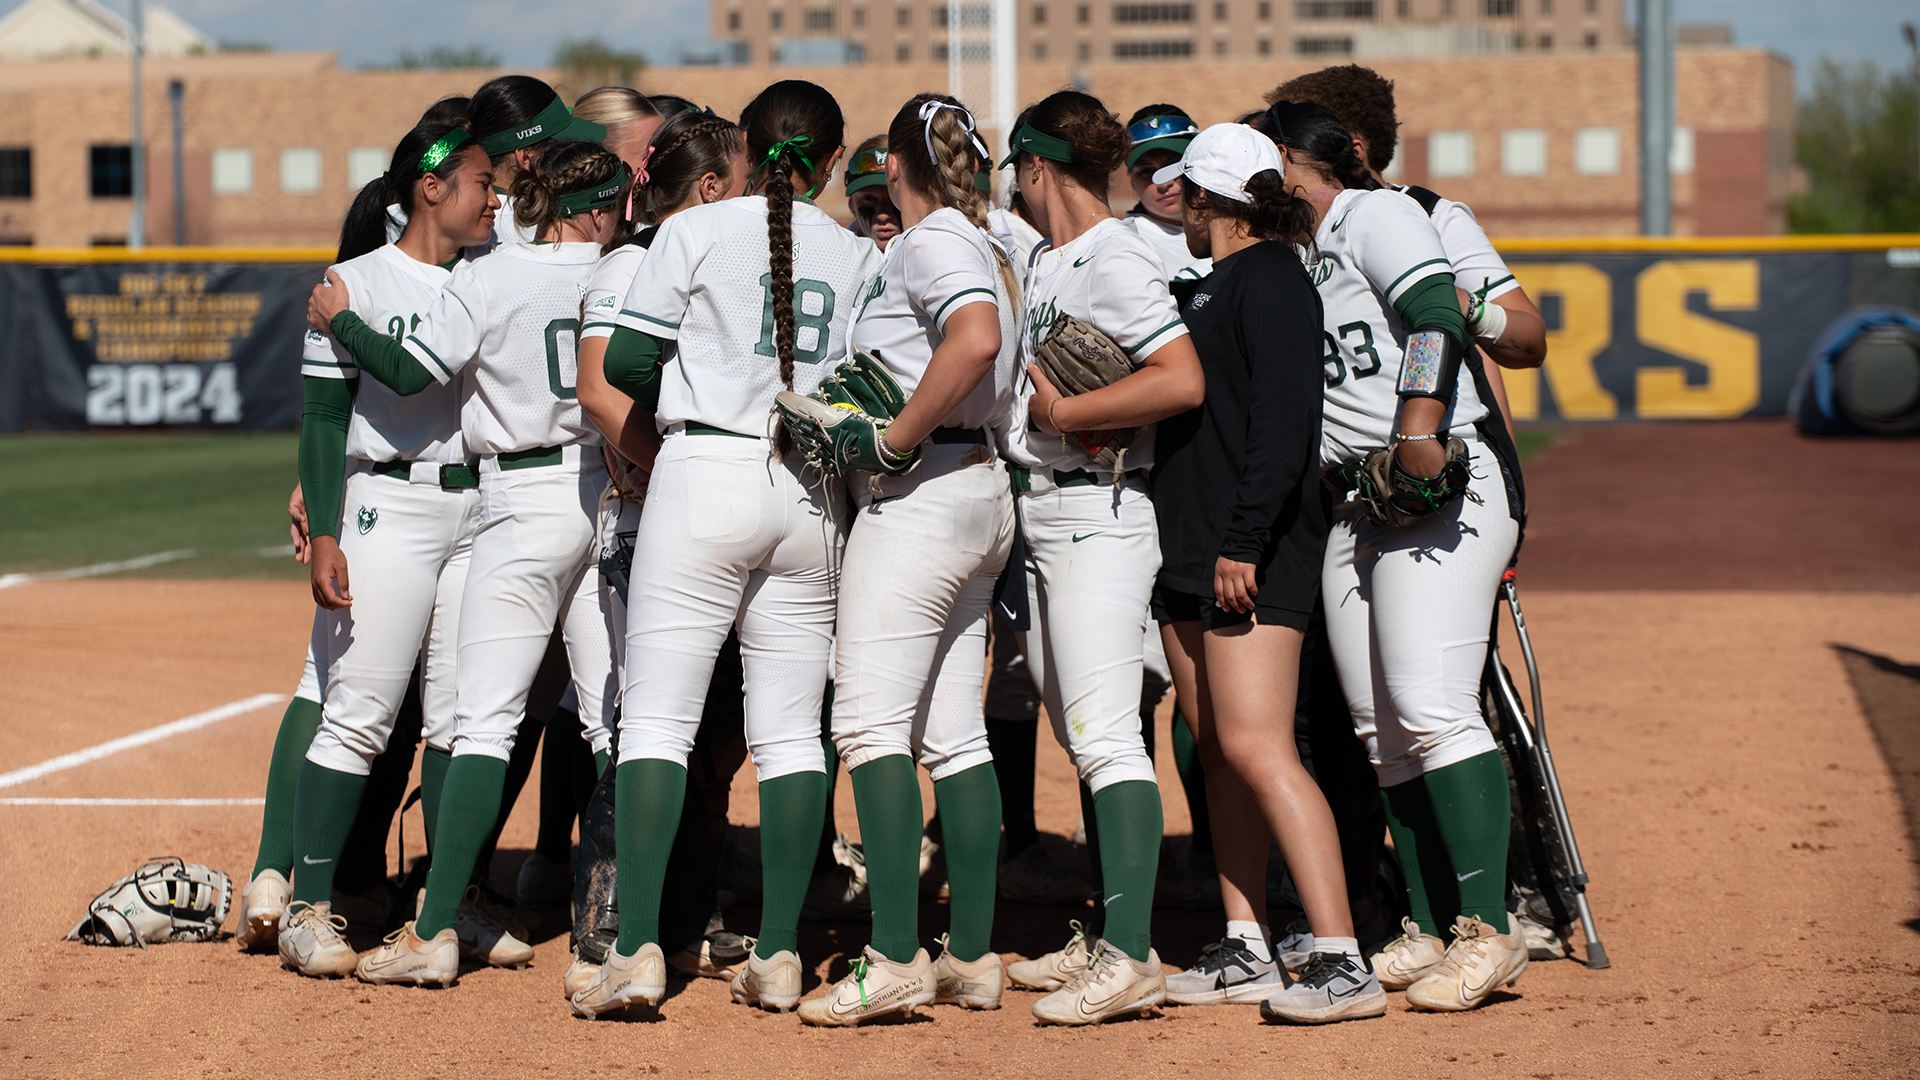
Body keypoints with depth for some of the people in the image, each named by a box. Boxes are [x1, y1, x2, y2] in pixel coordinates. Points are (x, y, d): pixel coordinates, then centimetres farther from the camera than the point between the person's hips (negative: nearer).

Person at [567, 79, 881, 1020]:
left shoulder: (697, 231, -1)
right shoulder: (860, 256, 9)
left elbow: (627, 361, -2)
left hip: (706, 471, -3)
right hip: (814, 491, 4)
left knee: (657, 718, -3)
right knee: (789, 729, 8)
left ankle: (637, 949, -11)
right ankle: (778, 956, 6)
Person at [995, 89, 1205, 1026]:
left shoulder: (1114, 258, -12)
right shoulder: (1041, 260, 15)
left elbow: (1183, 382, -22)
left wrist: (1065, 414, -18)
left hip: (1099, 515, -10)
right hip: (1040, 515, 10)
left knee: (1106, 738, -14)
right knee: (1080, 737, 13)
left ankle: (1133, 957, -17)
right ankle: (1110, 939, 20)